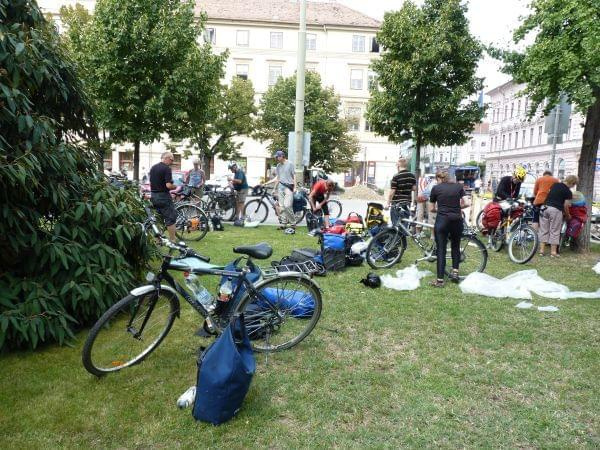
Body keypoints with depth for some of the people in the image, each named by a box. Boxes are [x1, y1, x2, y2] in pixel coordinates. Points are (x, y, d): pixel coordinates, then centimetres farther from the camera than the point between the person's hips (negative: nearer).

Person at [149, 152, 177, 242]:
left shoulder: (153, 168, 12)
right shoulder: (166, 168, -14)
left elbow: (151, 183, 17)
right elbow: (168, 185, -21)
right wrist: (176, 187, -3)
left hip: (153, 196, 8)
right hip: (163, 196, -8)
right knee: (171, 218, -1)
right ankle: (172, 240, -1)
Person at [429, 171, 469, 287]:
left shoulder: (436, 188, 3)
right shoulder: (459, 186, 8)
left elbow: (432, 209, 10)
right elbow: (463, 204, 4)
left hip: (442, 221, -2)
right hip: (457, 221, 3)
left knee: (441, 249, 1)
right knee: (456, 246, 23)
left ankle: (440, 280, -1)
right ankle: (455, 271, 20)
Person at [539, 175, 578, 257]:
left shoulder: (555, 184, 12)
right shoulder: (568, 192, -3)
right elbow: (565, 206, -2)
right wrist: (568, 215, 13)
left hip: (545, 207, 5)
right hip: (555, 210, -5)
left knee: (544, 230, 8)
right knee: (555, 231, 3)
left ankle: (541, 250, 8)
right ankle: (553, 252, 6)